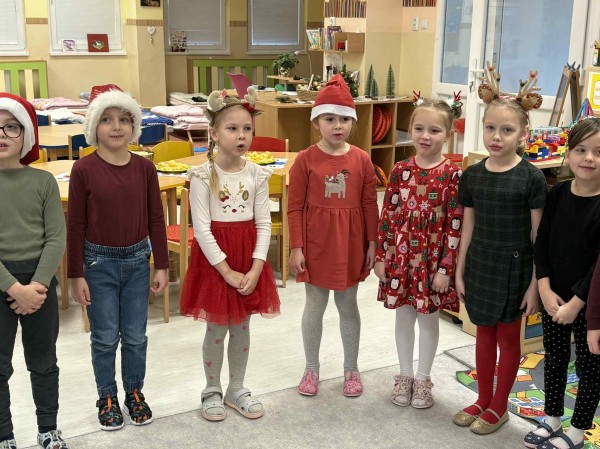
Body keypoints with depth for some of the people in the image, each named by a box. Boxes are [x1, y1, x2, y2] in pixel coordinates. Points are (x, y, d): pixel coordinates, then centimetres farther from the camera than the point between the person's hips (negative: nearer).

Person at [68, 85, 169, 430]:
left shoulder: (145, 168, -3)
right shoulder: (84, 169, -10)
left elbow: (156, 219, 3)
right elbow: (76, 225, -6)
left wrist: (162, 266, 4)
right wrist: (76, 274, -6)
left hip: (138, 260, 2)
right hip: (99, 262, -2)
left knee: (136, 336, 12)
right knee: (105, 337, 10)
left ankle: (135, 394, 31)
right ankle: (108, 398, 28)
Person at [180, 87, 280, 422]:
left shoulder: (257, 174, -1)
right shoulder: (202, 175, -12)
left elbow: (263, 224, -1)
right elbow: (202, 228, -14)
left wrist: (256, 269, -11)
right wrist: (227, 270, -17)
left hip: (249, 257, 3)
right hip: (214, 258, -3)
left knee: (241, 326, 14)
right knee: (217, 328, 8)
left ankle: (237, 389, 31)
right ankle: (212, 391, 27)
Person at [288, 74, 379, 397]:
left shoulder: (361, 159, -2)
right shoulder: (305, 159, -8)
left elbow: (369, 204, 2)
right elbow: (295, 207, -7)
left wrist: (372, 243, 2)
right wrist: (296, 248, -9)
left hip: (350, 243, 2)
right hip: (316, 242, -1)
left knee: (348, 305, 14)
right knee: (315, 305, 12)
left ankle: (351, 369, 31)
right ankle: (311, 369, 29)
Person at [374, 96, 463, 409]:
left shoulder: (452, 175, -10)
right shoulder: (400, 171, -2)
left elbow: (455, 225, -10)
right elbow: (387, 215, 2)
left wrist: (445, 268, -11)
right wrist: (381, 257, 1)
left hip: (433, 257, -2)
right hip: (401, 255, 3)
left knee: (429, 317, 11)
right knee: (403, 315, 14)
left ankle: (422, 379, 28)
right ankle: (405, 375, 31)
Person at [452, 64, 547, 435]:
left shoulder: (532, 178, -13)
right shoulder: (472, 175, -1)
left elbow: (538, 236, -10)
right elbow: (468, 228, 5)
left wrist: (536, 282, -10)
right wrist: (460, 272, 6)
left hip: (514, 267, -4)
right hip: (480, 265, 4)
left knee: (508, 337, 11)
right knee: (484, 333, 17)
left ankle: (499, 407, 27)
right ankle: (483, 400, 33)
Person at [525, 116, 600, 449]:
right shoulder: (558, 193, -2)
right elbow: (541, 243, -1)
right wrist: (545, 289, -9)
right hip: (552, 294, 4)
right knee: (554, 357, 18)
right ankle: (551, 419, 36)